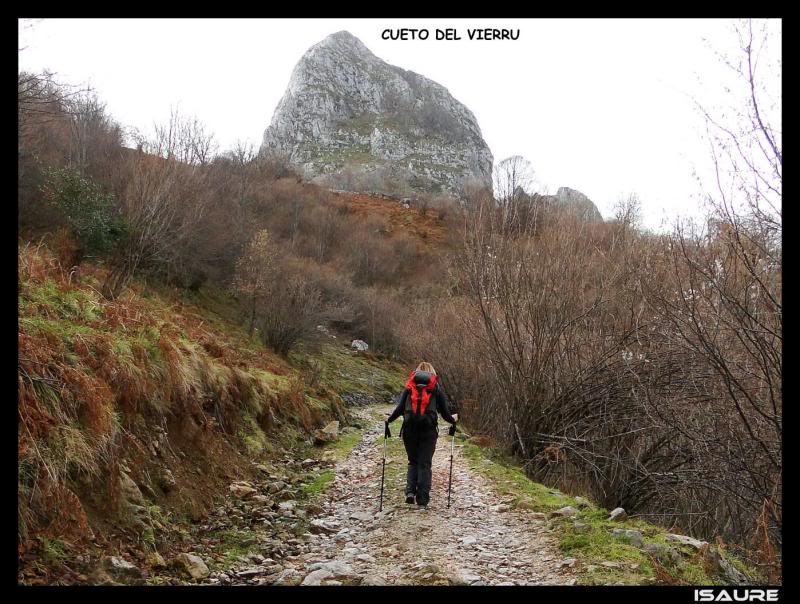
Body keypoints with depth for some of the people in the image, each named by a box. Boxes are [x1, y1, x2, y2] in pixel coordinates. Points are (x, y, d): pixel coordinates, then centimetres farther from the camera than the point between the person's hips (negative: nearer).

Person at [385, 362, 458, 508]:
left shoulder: (409, 387, 11)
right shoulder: (437, 387, 9)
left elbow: (400, 408, 3)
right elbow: (444, 411, 7)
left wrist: (389, 419, 20)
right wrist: (453, 420, 27)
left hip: (409, 429, 1)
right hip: (429, 430, -1)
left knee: (413, 462, 17)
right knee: (425, 464, 5)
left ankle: (410, 491, -2)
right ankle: (422, 500, 2)